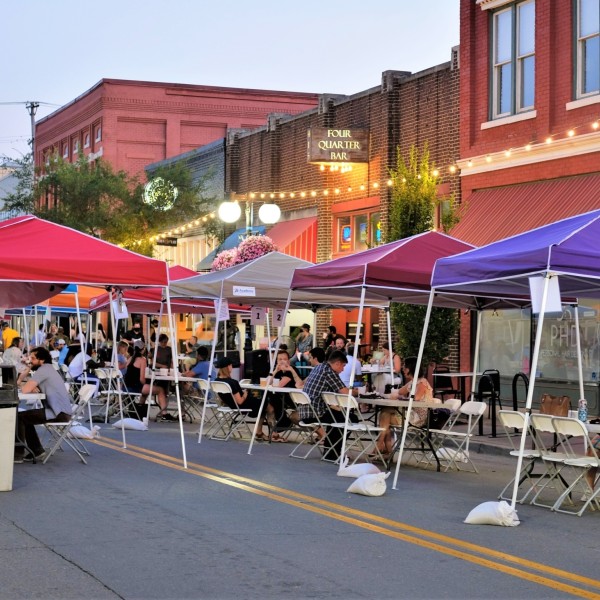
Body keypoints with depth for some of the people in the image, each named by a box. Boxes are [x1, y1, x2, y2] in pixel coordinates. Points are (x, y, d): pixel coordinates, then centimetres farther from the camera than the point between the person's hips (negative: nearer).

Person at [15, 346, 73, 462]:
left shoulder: (43, 370, -13)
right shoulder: (47, 369, 19)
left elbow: (25, 390, -21)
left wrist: (20, 384, 1)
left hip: (59, 413, -10)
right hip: (61, 411, 10)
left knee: (18, 417, -9)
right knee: (25, 418, 23)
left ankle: (18, 454, -6)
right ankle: (37, 450, 23)